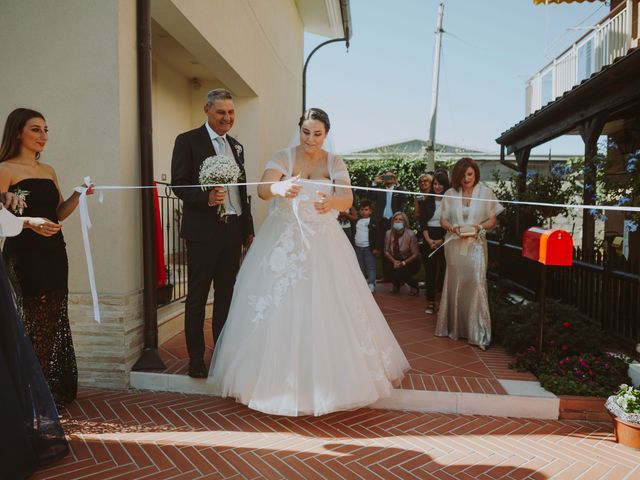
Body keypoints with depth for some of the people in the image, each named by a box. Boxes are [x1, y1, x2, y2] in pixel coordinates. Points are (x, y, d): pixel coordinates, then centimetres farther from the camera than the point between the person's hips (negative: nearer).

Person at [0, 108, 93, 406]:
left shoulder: (49, 171, 15)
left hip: (54, 253, 6)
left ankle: (57, 389, 21)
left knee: (56, 320, 9)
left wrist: (78, 195, -2)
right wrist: (31, 223, -23)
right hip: (24, 254, -6)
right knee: (34, 320, -1)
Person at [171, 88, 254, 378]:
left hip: (233, 231, 6)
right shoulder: (187, 141, -1)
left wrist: (249, 229, 16)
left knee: (227, 295, 12)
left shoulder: (236, 146, 17)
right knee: (197, 297, 4)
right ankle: (196, 359, 15)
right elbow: (178, 184, -8)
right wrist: (207, 198, -25)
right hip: (203, 231, -6)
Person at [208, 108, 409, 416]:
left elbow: (348, 199, -13)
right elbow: (262, 190, -17)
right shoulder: (283, 158, -1)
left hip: (323, 246, 1)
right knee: (279, 312, 1)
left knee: (327, 310, 3)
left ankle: (329, 377, 23)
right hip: (284, 244, -1)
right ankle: (275, 376, 19)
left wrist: (331, 201, -37)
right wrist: (279, 189, -41)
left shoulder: (335, 163, 3)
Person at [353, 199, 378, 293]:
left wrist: (375, 248, -15)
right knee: (360, 267, 13)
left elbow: (375, 236, -10)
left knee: (370, 267, -5)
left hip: (368, 248, -6)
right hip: (358, 247, 6)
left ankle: (371, 284, -4)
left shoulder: (372, 222, -5)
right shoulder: (357, 221, 13)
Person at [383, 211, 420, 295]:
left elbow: (415, 254, -14)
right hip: (395, 262, 4)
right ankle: (397, 284, 8)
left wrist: (403, 263, -22)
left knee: (399, 273, -30)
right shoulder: (389, 233, -7)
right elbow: (386, 251, -1)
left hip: (409, 263, -3)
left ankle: (414, 285, 5)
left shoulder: (410, 234, -18)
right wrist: (394, 261, -18)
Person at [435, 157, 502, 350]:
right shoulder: (450, 194, 3)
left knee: (476, 284, -10)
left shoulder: (485, 192, -2)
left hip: (476, 245, -2)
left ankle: (478, 333, -2)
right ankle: (455, 327, 24)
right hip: (454, 245, 2)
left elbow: (492, 220, 2)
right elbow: (443, 220, 7)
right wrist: (454, 228, -12)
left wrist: (478, 227, -16)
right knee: (455, 285, 10)